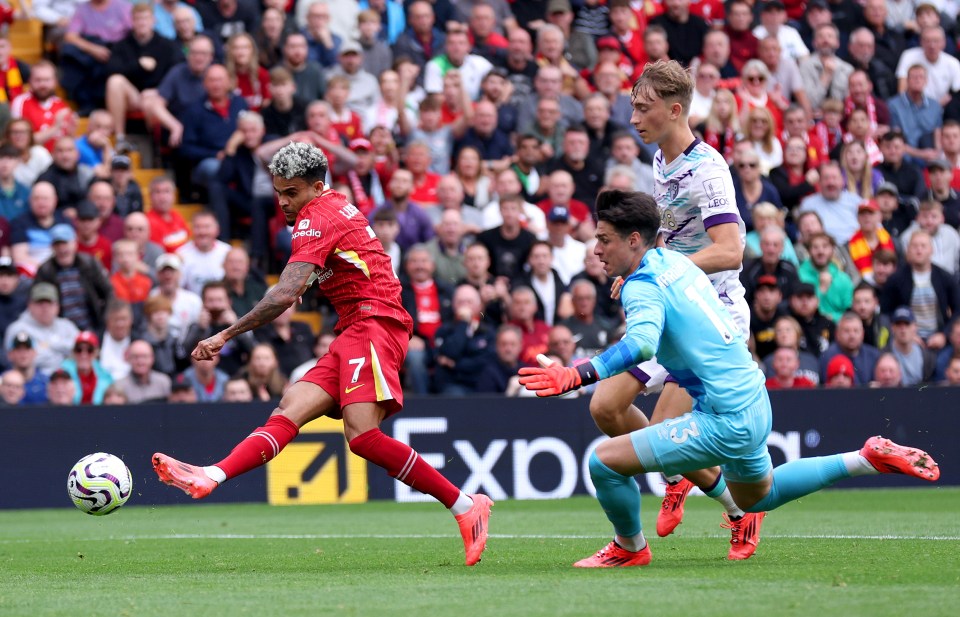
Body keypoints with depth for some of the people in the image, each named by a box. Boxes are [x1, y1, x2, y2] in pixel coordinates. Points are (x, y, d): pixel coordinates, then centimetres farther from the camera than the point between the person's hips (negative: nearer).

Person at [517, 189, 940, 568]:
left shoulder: (642, 287, -20)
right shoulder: (672, 260, 7)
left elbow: (642, 343, -41)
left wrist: (578, 375, -48)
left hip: (726, 421, -10)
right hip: (754, 403, 10)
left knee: (604, 462, -10)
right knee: (755, 498, 36)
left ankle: (630, 548, 14)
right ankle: (870, 458, 33)